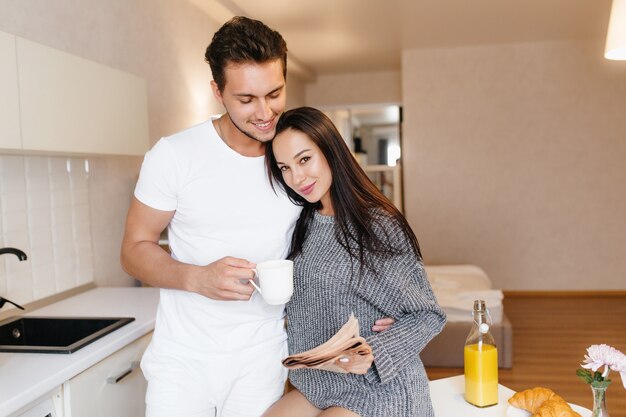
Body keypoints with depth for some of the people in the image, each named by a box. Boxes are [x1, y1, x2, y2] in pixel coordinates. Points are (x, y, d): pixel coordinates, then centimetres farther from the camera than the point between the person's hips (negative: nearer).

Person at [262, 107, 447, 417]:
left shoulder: (379, 224, -16)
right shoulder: (303, 223, 5)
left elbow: (428, 316, -11)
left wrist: (374, 351, -25)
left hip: (382, 389, -6)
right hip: (318, 385, 6)